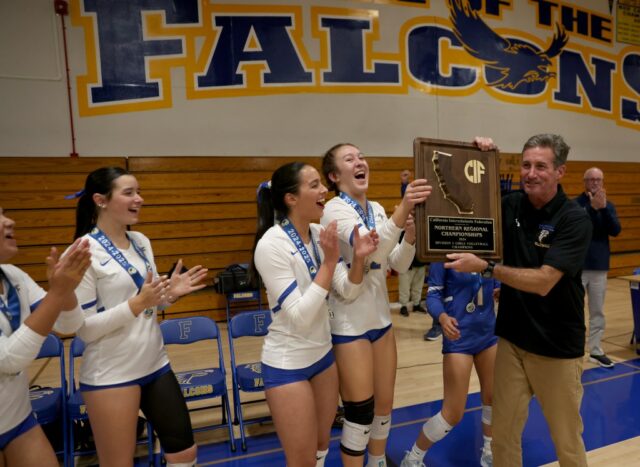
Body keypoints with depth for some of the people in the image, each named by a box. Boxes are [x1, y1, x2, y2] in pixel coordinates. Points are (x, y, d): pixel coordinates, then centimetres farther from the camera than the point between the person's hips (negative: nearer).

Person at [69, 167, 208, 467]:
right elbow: (83, 329, -15)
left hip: (156, 365, 6)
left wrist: (170, 293, -6)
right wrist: (137, 303, -26)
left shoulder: (142, 242, 5)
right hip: (110, 375, -6)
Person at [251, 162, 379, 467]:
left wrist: (359, 258, -20)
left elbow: (348, 293, -2)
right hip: (287, 364, -6)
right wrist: (329, 262, -28)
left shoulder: (321, 235, -3)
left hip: (323, 354, 7)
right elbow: (299, 317, -25)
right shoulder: (271, 245, -23)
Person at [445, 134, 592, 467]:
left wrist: (484, 267, -29)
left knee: (566, 438, 15)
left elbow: (543, 281, -23)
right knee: (503, 432, 12)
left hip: (556, 345, -3)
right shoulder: (510, 206, -1)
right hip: (511, 337, 4)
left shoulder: (574, 219, -15)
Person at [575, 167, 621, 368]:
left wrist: (603, 208, -19)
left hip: (600, 267, 4)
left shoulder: (608, 205, 5)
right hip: (577, 266, -4)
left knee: (598, 312, 12)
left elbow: (616, 231, -6)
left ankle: (596, 350, 24)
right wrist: (592, 207, -25)